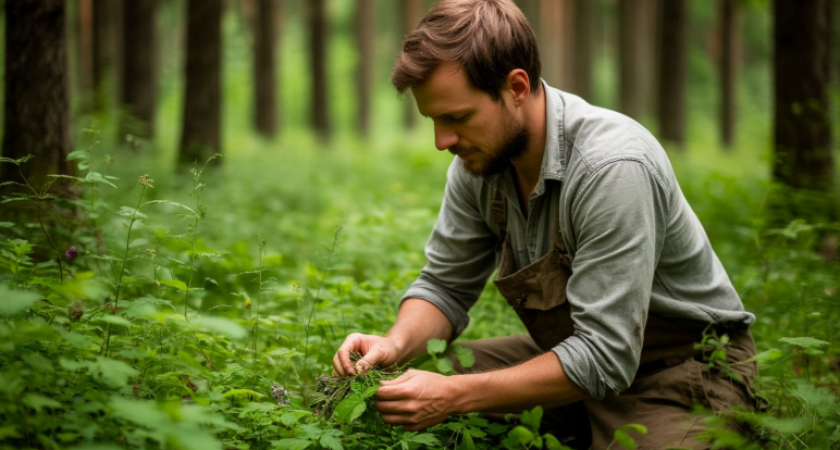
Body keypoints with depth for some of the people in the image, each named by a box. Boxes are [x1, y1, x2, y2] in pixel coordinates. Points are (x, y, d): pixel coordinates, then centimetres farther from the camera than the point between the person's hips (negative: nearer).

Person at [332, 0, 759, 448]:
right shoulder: (479, 159, -6)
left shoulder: (614, 168, -30)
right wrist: (395, 344, -16)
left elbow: (604, 359, -31)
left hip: (684, 370, -7)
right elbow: (444, 286, 5)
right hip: (577, 358, 7)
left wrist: (456, 394, -32)